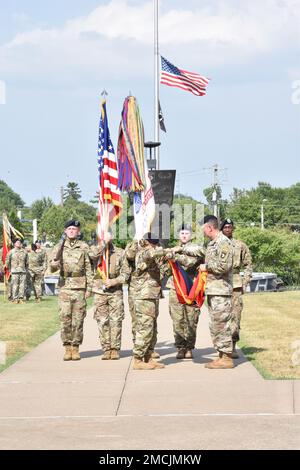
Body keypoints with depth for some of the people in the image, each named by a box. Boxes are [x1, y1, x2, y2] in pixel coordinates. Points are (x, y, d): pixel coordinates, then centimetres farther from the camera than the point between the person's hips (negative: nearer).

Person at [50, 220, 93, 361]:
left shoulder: (83, 247, 5)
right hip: (65, 287, 1)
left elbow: (89, 269, 5)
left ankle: (76, 348, 7)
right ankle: (67, 348, 5)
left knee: (78, 320, 1)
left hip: (80, 288, -1)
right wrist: (55, 264, -20)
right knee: (65, 319, -2)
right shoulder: (59, 247, 7)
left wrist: (89, 288, 0)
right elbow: (52, 268, 4)